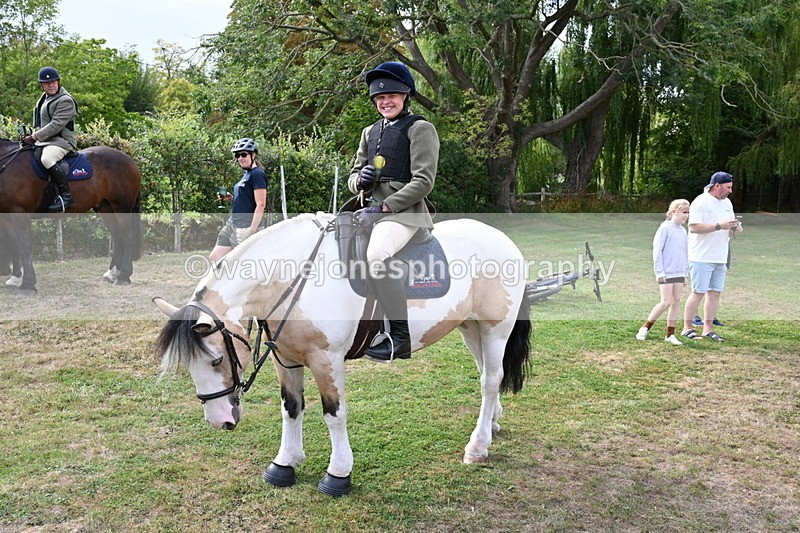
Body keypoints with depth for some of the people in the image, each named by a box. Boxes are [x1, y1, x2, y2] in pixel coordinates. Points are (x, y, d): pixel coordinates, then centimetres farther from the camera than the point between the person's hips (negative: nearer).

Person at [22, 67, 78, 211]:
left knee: (47, 159, -37)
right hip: (43, 140, 11)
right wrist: (33, 135, 7)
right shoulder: (44, 98, 18)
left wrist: (35, 136, -18)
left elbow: (56, 125, -21)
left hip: (61, 141, -11)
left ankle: (66, 196, -33)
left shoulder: (65, 101, -13)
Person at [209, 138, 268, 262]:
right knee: (214, 258, 8)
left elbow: (261, 205, -18)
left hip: (247, 227, -10)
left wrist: (252, 231, -22)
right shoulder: (246, 175, 17)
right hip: (232, 224, 10)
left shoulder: (257, 174, -12)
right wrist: (231, 198, 6)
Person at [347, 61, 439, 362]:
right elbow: (352, 180, 23)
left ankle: (400, 338, -26)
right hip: (370, 210, 8)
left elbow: (423, 181, -11)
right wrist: (360, 179, -3)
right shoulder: (370, 132, 21)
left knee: (376, 254, -34)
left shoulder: (420, 129, 0)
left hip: (404, 211, -8)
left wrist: (383, 208, -16)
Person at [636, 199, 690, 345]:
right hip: (666, 273, -7)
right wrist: (659, 272, -14)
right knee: (666, 302, -8)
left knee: (676, 302, 6)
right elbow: (657, 251, -11)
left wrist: (685, 273, 17)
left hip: (679, 273, 7)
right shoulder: (665, 227, -9)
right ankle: (645, 328, 7)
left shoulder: (683, 231, 12)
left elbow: (685, 254, 19)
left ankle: (670, 334, 12)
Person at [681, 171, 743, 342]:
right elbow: (694, 227, -20)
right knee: (698, 292, -6)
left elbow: (728, 229, 23)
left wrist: (735, 228, -1)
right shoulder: (700, 202, -10)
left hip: (720, 258, 8)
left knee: (715, 292, 7)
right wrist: (719, 226, -21)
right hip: (702, 258, -8)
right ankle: (687, 328, 3)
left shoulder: (727, 203, 17)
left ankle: (708, 329, 13)